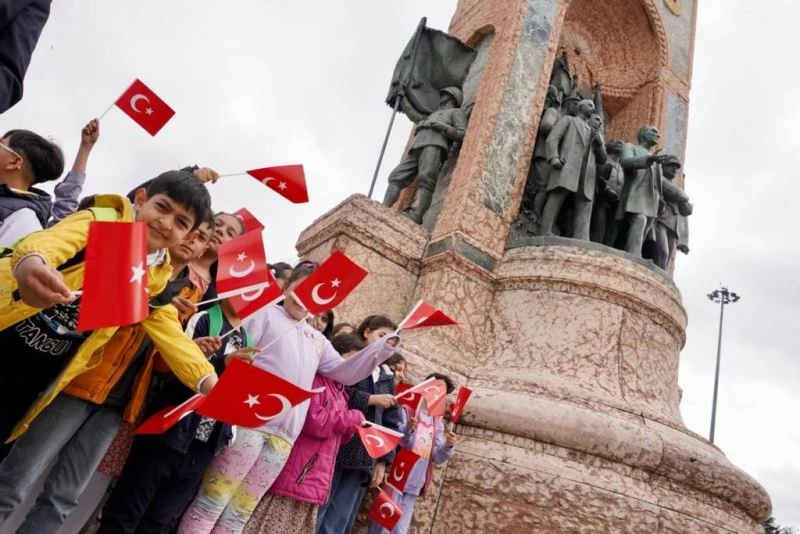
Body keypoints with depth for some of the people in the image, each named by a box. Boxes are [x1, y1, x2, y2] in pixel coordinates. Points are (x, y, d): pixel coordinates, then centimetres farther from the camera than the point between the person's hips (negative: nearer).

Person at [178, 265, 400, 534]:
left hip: (284, 434, 5)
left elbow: (345, 372, 21)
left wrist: (383, 348, 10)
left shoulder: (317, 340, 21)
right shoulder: (265, 314, 4)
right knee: (210, 504, -3)